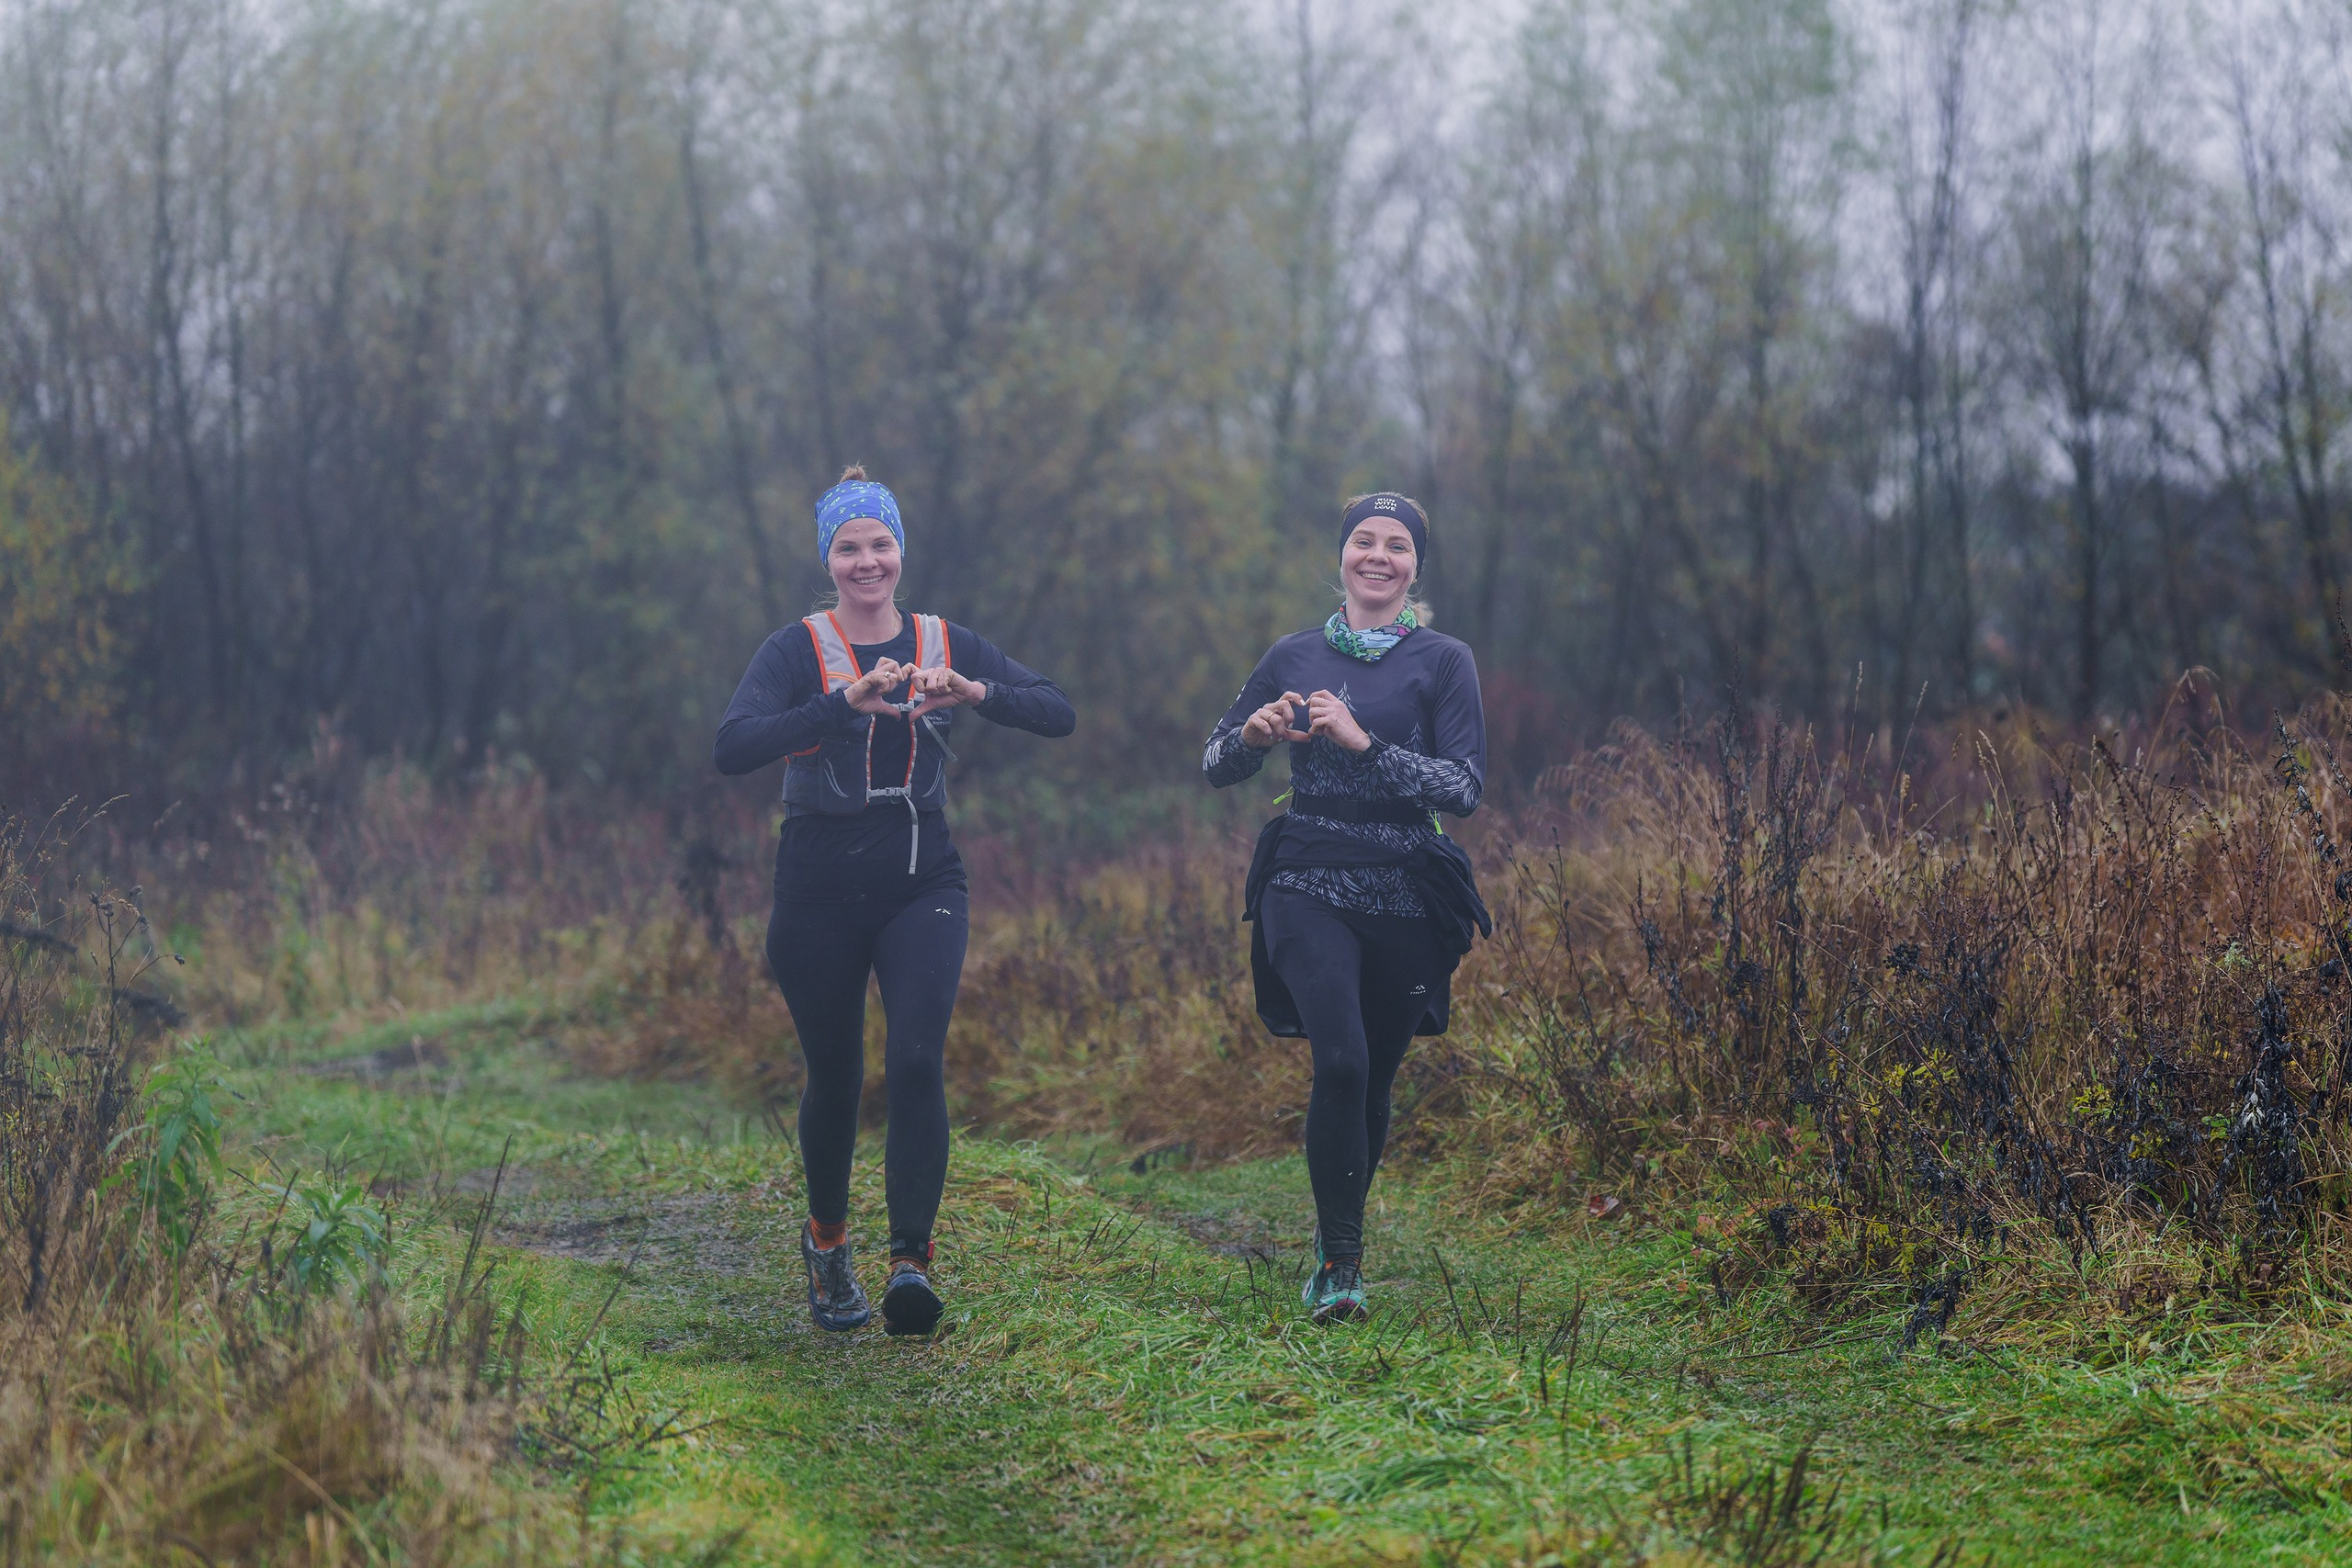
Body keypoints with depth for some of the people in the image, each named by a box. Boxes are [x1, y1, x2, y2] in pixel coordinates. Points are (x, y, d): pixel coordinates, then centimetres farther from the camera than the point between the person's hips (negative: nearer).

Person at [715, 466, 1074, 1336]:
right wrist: (845, 702, -32)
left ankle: (911, 1260, -16)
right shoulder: (798, 649, -6)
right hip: (821, 891, -1)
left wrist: (978, 694, -21)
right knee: (834, 1077, 10)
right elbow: (731, 749, -22)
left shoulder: (946, 644, 4)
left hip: (923, 882, 1)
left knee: (916, 1062, -18)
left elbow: (1060, 715, -2)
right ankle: (826, 1242, 35)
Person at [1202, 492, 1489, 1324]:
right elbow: (1216, 766, 14)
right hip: (1308, 885, 0)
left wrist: (1363, 743, -16)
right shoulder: (1295, 656, 10)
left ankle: (1336, 1246, 29)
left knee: (1372, 1081, 7)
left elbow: (1465, 787, -7)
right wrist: (1254, 733, -8)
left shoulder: (1443, 661, 3)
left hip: (1405, 896, 0)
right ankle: (1341, 1262, -14)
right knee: (1340, 1062, -20)